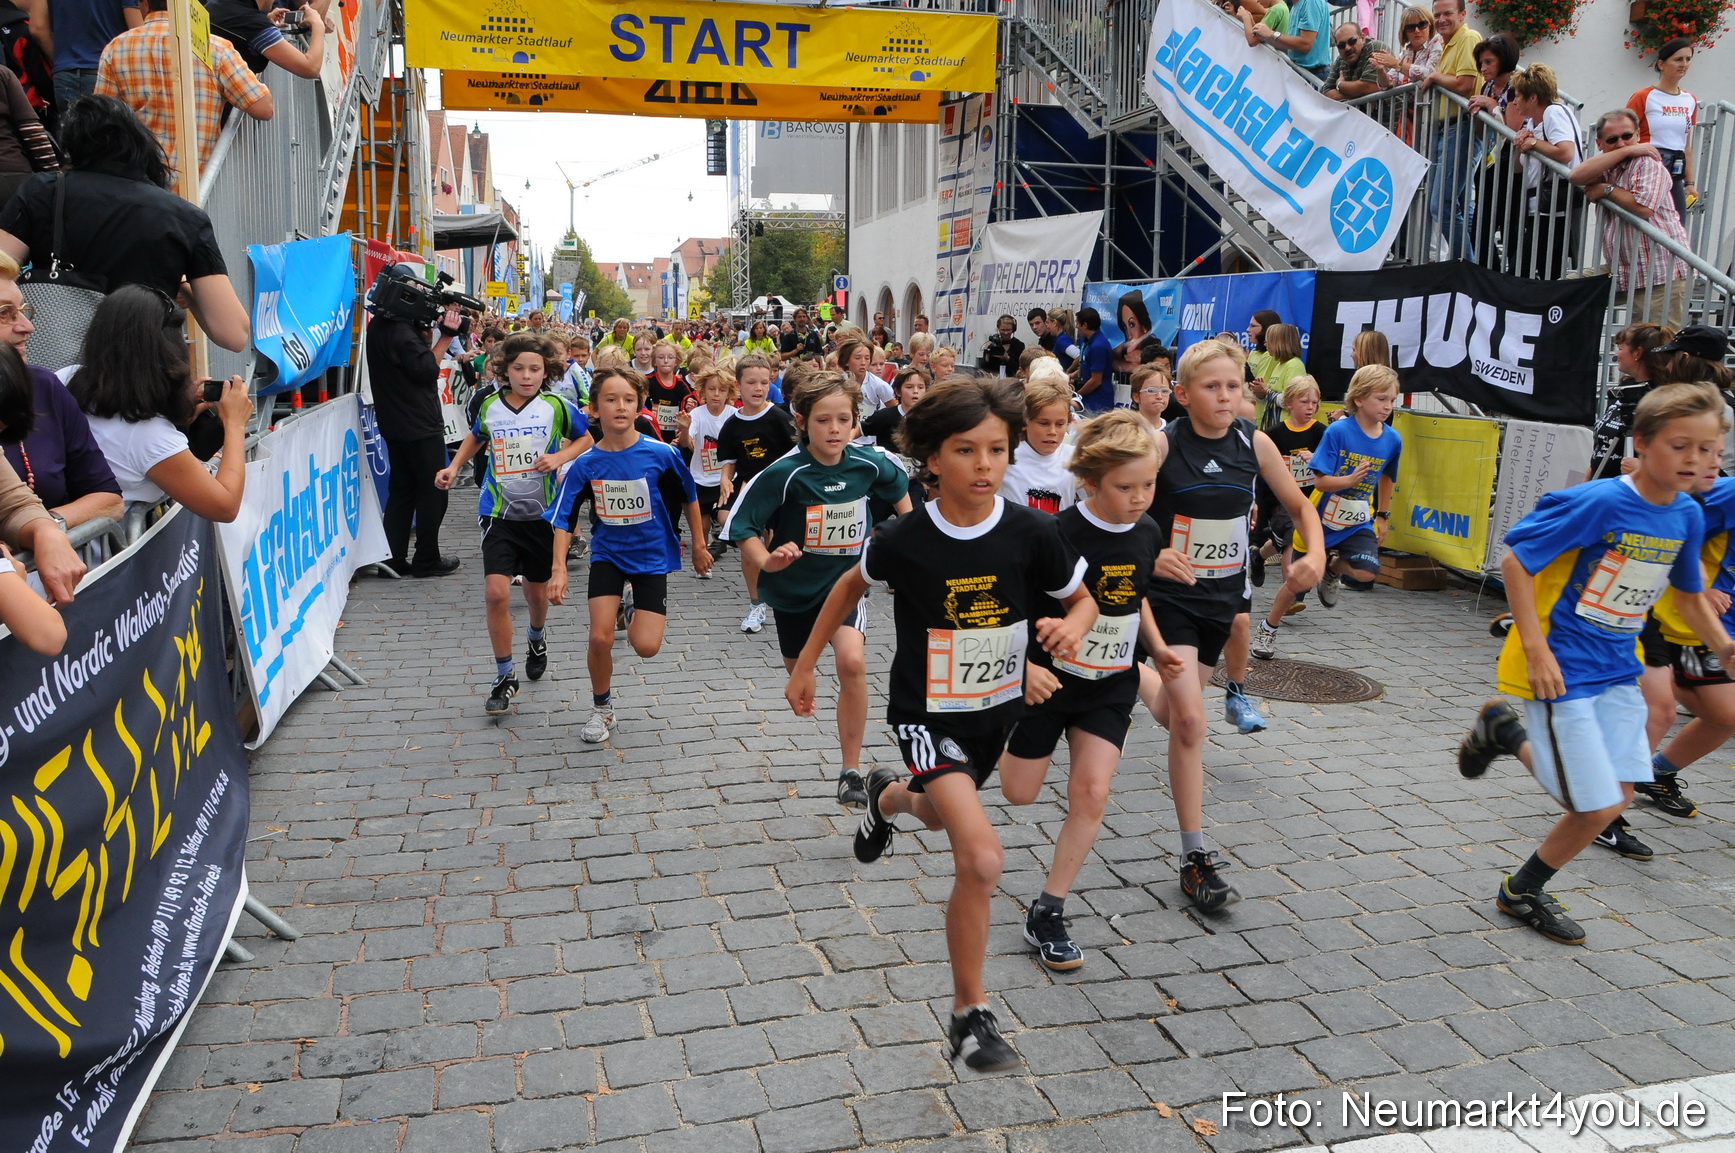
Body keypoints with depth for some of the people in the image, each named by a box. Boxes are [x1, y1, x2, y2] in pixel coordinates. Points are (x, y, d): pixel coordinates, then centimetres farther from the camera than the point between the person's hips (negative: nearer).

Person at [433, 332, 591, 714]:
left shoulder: (557, 407, -7)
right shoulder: (489, 406, 0)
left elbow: (585, 439, 7)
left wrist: (559, 457, -11)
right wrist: (454, 467, 10)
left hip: (542, 513, 0)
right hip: (500, 513, 0)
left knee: (536, 591, 16)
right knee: (496, 592, -12)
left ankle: (536, 638, 51)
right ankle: (504, 677, 3)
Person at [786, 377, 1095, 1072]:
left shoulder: (1032, 533, -16)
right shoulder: (904, 540, -18)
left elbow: (1082, 601, 0)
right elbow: (852, 585, 3)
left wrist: (1072, 629, -24)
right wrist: (805, 665, 8)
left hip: (997, 710, 4)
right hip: (928, 715, -4)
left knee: (945, 817, 29)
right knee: (982, 859, -20)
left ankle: (889, 795, 66)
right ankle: (970, 1014, 0)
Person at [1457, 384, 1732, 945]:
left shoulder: (1687, 515, 3)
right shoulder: (1601, 502, -19)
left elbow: (1689, 596, 18)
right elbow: (1515, 561, -17)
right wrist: (1535, 648, -20)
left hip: (1617, 671, 7)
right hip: (1562, 670, -7)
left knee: (1616, 797, 8)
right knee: (1598, 808, -5)